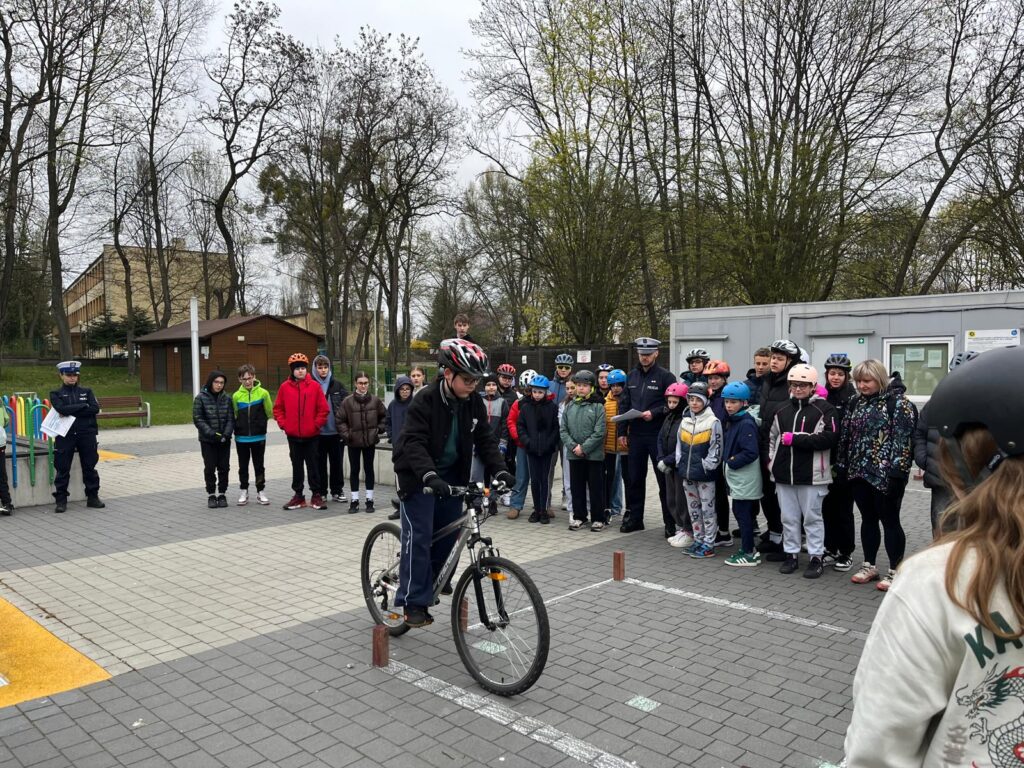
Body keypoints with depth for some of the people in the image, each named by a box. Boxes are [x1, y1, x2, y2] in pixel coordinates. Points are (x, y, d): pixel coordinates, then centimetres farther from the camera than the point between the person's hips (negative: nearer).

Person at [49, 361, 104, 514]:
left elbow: (95, 408, -7)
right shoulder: (56, 394, 4)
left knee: (89, 467, 6)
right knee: (62, 469, 1)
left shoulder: (86, 391, 10)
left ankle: (93, 497, 16)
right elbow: (62, 409, -14)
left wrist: (72, 411, -12)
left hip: (87, 434, 2)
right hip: (65, 436, -1)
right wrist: (83, 406, -9)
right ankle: (61, 500, 9)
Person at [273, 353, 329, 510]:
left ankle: (316, 496, 13)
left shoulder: (315, 386, -5)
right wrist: (283, 424, -2)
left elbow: (323, 409, -3)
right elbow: (278, 408, 7)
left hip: (312, 435, -2)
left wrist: (316, 425, -7)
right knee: (296, 466, 11)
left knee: (312, 465, 5)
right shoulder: (285, 387, 0)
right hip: (293, 435, 2)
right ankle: (298, 495, 20)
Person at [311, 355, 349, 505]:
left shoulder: (337, 384, 3)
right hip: (317, 431, -1)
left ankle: (337, 491, 19)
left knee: (337, 461, 8)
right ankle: (320, 492, 17)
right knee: (319, 463, 7)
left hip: (335, 430, 1)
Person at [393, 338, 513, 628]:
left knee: (449, 532, 6)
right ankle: (415, 602, -3)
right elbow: (414, 443, -30)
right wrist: (429, 476, -44)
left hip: (451, 476, 6)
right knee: (419, 535, -10)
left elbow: (486, 439, -4)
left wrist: (500, 471, -19)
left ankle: (435, 579, 30)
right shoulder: (425, 401, -22)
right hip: (418, 476, -5)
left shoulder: (473, 404, -5)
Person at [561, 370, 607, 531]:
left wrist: (584, 448, -15)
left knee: (596, 487, 4)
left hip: (594, 455, -4)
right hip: (574, 455, 4)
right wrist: (573, 446, -9)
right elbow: (563, 429, 5)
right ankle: (579, 516, 24)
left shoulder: (598, 406, -6)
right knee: (576, 487, 11)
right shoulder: (569, 406, 7)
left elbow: (599, 432, -12)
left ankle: (598, 518, 14)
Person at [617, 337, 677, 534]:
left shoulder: (665, 376, -4)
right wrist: (621, 431, 7)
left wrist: (654, 413, -19)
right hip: (636, 435, 5)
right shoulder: (632, 376, 11)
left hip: (658, 435, -5)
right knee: (634, 479, 11)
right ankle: (634, 518, 23)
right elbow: (624, 404, 12)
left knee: (664, 480, 2)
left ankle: (670, 523, 11)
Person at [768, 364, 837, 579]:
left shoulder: (824, 409, -5)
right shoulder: (783, 410, 14)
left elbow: (828, 438, -17)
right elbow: (773, 437, 23)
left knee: (812, 517, 3)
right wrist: (772, 461, 12)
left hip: (811, 475, -5)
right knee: (789, 517, 12)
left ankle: (816, 557, 14)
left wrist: (795, 439, -17)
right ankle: (791, 554, 23)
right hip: (784, 474, 5)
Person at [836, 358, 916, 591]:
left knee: (890, 521, 1)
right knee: (868, 519, 14)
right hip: (860, 472, 6)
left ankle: (895, 571, 11)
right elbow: (846, 436, 15)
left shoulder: (897, 403, -9)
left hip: (885, 474, -6)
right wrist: (842, 466, 13)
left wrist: (896, 471, -20)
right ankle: (869, 566, 24)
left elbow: (902, 439, -15)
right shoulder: (856, 403, 11)